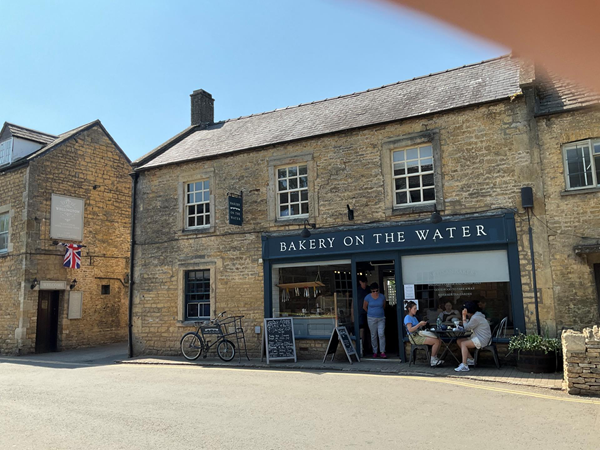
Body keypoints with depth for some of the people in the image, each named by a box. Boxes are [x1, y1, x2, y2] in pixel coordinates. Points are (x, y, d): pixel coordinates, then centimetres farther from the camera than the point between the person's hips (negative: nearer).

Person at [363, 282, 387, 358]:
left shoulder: (382, 296, -1)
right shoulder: (368, 297, -6)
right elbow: (364, 307, 8)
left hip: (381, 318, 1)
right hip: (371, 318, -1)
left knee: (381, 334, -7)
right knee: (373, 335, 5)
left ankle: (382, 352, -1)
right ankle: (375, 352, 16)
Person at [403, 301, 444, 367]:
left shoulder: (414, 317, 21)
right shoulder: (407, 318, -8)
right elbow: (410, 330, -19)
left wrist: (422, 325, 4)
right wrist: (419, 324, -18)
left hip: (420, 335, 9)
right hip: (415, 337, -9)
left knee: (439, 340, -4)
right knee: (436, 341, -20)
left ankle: (435, 359, 0)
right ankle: (433, 361, -11)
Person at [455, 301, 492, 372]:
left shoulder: (475, 318, -18)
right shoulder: (475, 316, 15)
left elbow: (466, 327, -16)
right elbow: (466, 326, 18)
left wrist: (464, 316, -10)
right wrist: (464, 316, 9)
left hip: (482, 340, -11)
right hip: (478, 337, 11)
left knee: (463, 344, -23)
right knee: (459, 341, 6)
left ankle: (464, 365, -31)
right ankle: (470, 359, 11)